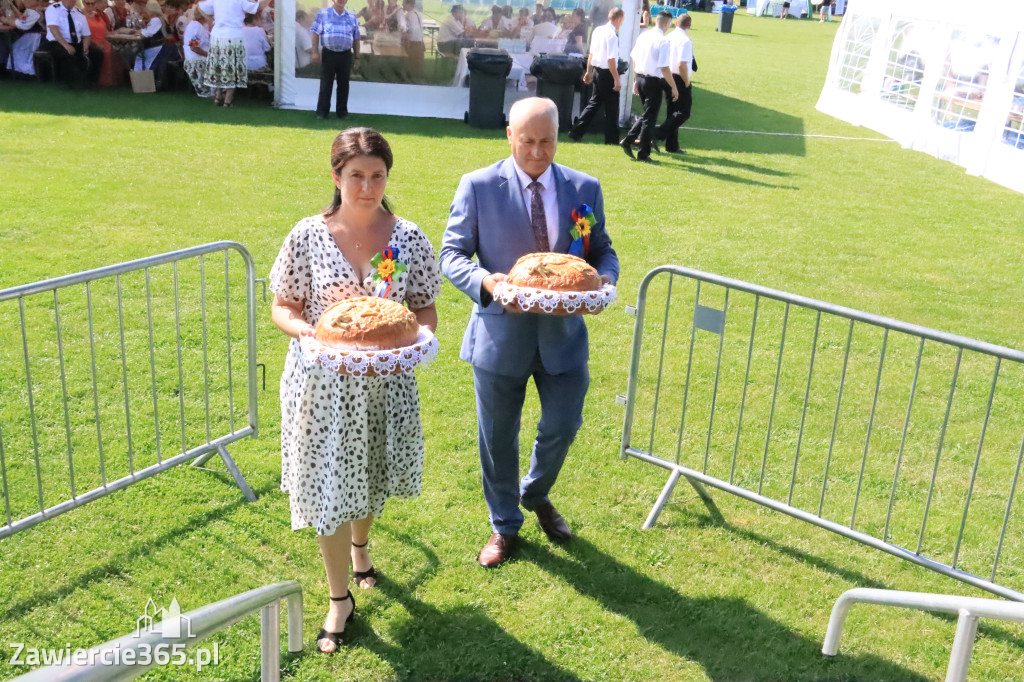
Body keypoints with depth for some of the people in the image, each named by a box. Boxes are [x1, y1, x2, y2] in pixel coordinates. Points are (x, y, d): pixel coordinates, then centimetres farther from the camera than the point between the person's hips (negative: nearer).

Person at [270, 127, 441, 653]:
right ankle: (340, 598, 26)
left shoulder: (409, 238, -7)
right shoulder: (308, 236, -10)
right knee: (331, 487, 5)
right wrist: (309, 332, -23)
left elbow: (426, 309, 1)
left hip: (386, 381, 2)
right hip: (324, 382, -2)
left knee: (373, 476, 21)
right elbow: (283, 308, -3)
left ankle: (359, 544, 55)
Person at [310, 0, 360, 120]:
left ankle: (342, 111, 16)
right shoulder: (323, 14, 2)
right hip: (329, 54, -3)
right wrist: (315, 52, -8)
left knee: (343, 84, 7)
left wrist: (356, 57, 11)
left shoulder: (352, 17, 10)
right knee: (326, 84, -1)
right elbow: (315, 33, 0)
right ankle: (322, 112, 3)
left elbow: (356, 39, 13)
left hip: (345, 55, 3)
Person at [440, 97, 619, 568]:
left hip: (563, 331, 2)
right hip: (501, 332, -2)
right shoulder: (478, 187, -6)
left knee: (563, 426, 11)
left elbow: (602, 250, 8)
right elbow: (452, 254, -5)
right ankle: (504, 525, 36)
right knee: (498, 437, 12)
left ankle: (536, 494, 44)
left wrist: (604, 278, -15)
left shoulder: (584, 189, 1)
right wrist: (484, 280, -25)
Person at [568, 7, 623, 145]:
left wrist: (589, 71, 20)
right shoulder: (612, 35, -18)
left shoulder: (598, 30, 6)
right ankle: (612, 138, 13)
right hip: (607, 74, -8)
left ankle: (576, 132, 11)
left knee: (594, 103, 15)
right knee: (611, 107, 5)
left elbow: (591, 53, 12)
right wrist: (617, 79, -20)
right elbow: (611, 59, -22)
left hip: (597, 71, 8)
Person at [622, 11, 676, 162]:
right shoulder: (663, 41, -17)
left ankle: (628, 140, 12)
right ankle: (643, 154, 10)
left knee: (647, 114, 22)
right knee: (650, 118, 4)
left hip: (640, 78, 7)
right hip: (653, 82, -7)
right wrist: (674, 88, -10)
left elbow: (634, 59, 12)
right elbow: (664, 68, -18)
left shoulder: (643, 36, 4)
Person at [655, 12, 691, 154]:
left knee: (672, 112, 16)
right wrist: (687, 83, -13)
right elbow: (682, 64, -24)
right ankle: (658, 135, -13)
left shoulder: (668, 38, 6)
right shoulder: (686, 41, -16)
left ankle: (672, 145, 19)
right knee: (683, 113, 0)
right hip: (680, 80, -8)